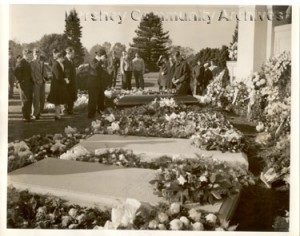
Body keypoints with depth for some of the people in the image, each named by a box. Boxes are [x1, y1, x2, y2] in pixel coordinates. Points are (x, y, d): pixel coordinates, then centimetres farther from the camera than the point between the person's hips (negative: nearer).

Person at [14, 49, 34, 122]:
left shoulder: (28, 63, 17)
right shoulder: (20, 63, -10)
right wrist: (21, 81, -16)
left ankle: (28, 116, 18)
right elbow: (16, 72, -20)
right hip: (24, 85, -8)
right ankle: (25, 117, 0)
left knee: (30, 100, 10)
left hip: (30, 84, 8)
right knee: (25, 101, -6)